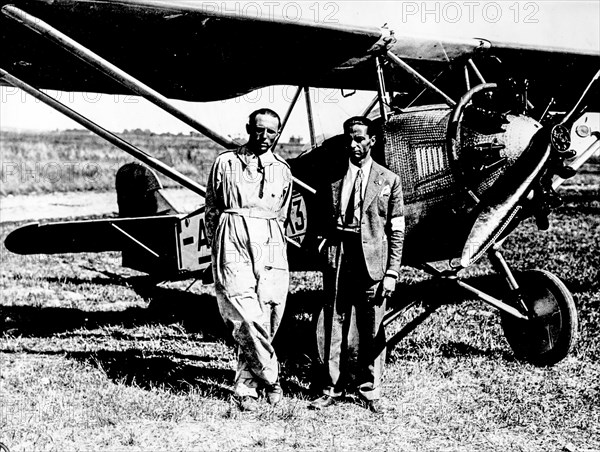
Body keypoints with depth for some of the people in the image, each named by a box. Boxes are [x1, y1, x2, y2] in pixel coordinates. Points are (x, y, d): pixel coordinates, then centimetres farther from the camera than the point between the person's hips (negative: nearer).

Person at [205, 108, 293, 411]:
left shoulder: (282, 170, 15)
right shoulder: (225, 163, 8)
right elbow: (211, 209, 14)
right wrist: (216, 249, 12)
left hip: (270, 247, 3)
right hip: (233, 244, -2)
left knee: (265, 321, -2)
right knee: (247, 319, -14)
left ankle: (246, 387, 11)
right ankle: (270, 379, -1)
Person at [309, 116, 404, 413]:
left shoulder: (388, 181, 5)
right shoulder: (332, 178, 9)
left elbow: (396, 232, 4)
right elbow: (321, 219, 18)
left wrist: (392, 273, -2)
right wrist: (323, 242, -2)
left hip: (372, 263, -1)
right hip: (337, 261, 1)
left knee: (371, 331, 3)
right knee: (333, 327, 2)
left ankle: (369, 391, 16)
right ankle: (332, 389, 13)